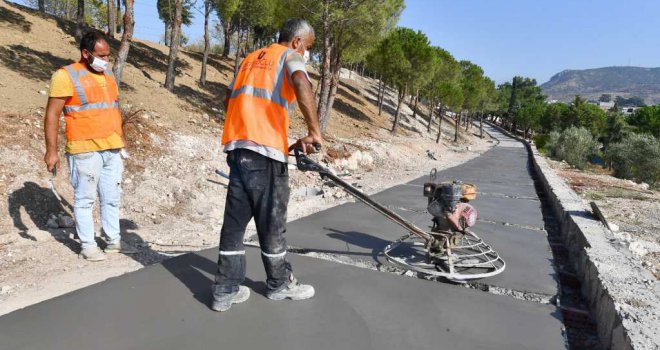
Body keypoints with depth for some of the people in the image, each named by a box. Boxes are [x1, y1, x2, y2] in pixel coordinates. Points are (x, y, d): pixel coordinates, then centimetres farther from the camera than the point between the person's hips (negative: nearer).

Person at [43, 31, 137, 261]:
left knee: (112, 198, 11)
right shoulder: (66, 75, -6)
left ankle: (114, 241, 21)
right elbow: (52, 115, -9)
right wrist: (51, 150, -14)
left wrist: (121, 141, 19)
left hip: (112, 149, 6)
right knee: (85, 199, 3)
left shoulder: (108, 75, 15)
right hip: (85, 150, -6)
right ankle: (87, 245, 13)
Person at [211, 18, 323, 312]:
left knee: (235, 219, 10)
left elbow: (228, 98, 25)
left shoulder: (250, 59, 24)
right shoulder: (289, 56, 3)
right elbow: (301, 84, -20)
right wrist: (314, 130, -17)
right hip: (265, 151, -6)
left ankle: (225, 290, 16)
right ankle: (279, 284, 25)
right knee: (271, 222, 7)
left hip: (237, 147, 7)